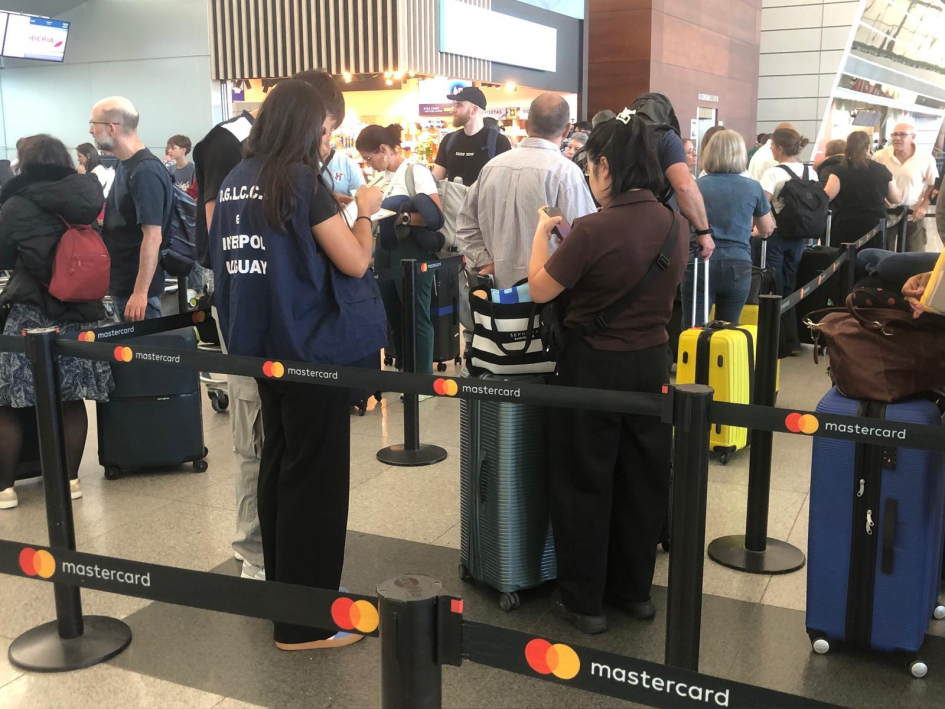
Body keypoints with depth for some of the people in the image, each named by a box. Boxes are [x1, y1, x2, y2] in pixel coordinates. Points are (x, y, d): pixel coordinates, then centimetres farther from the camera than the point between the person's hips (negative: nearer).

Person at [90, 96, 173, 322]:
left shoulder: (145, 172, -20)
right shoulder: (126, 165, 9)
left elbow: (153, 237, -24)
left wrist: (140, 292, -25)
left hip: (136, 288, -9)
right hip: (120, 282, 9)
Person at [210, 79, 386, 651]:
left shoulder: (236, 180, 7)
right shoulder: (301, 178, -16)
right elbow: (354, 261, -15)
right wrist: (364, 211, 2)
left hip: (263, 344, 8)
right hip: (311, 347, -8)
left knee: (279, 465, 19)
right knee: (315, 478, 0)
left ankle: (282, 588, 33)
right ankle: (305, 621, 8)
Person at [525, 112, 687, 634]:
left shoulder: (595, 229, -22)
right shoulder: (675, 225, -1)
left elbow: (540, 290, -12)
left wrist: (542, 233, 3)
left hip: (594, 366, -6)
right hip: (652, 361, 6)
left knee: (584, 483, 8)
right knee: (642, 479, 17)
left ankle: (583, 600, 19)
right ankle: (634, 588, 31)